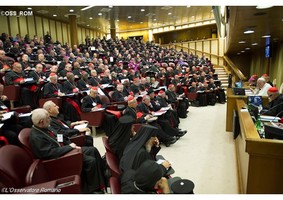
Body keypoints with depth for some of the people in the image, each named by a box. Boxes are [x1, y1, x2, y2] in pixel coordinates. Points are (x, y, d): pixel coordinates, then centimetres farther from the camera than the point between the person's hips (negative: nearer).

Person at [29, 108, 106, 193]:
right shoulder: (36, 137, -24)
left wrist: (72, 145, -1)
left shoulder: (46, 127, 2)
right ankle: (94, 188, 1)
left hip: (65, 149, 9)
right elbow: (51, 153, -28)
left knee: (93, 150, 2)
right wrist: (69, 147, -19)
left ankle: (104, 173, 15)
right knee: (91, 161, -18)